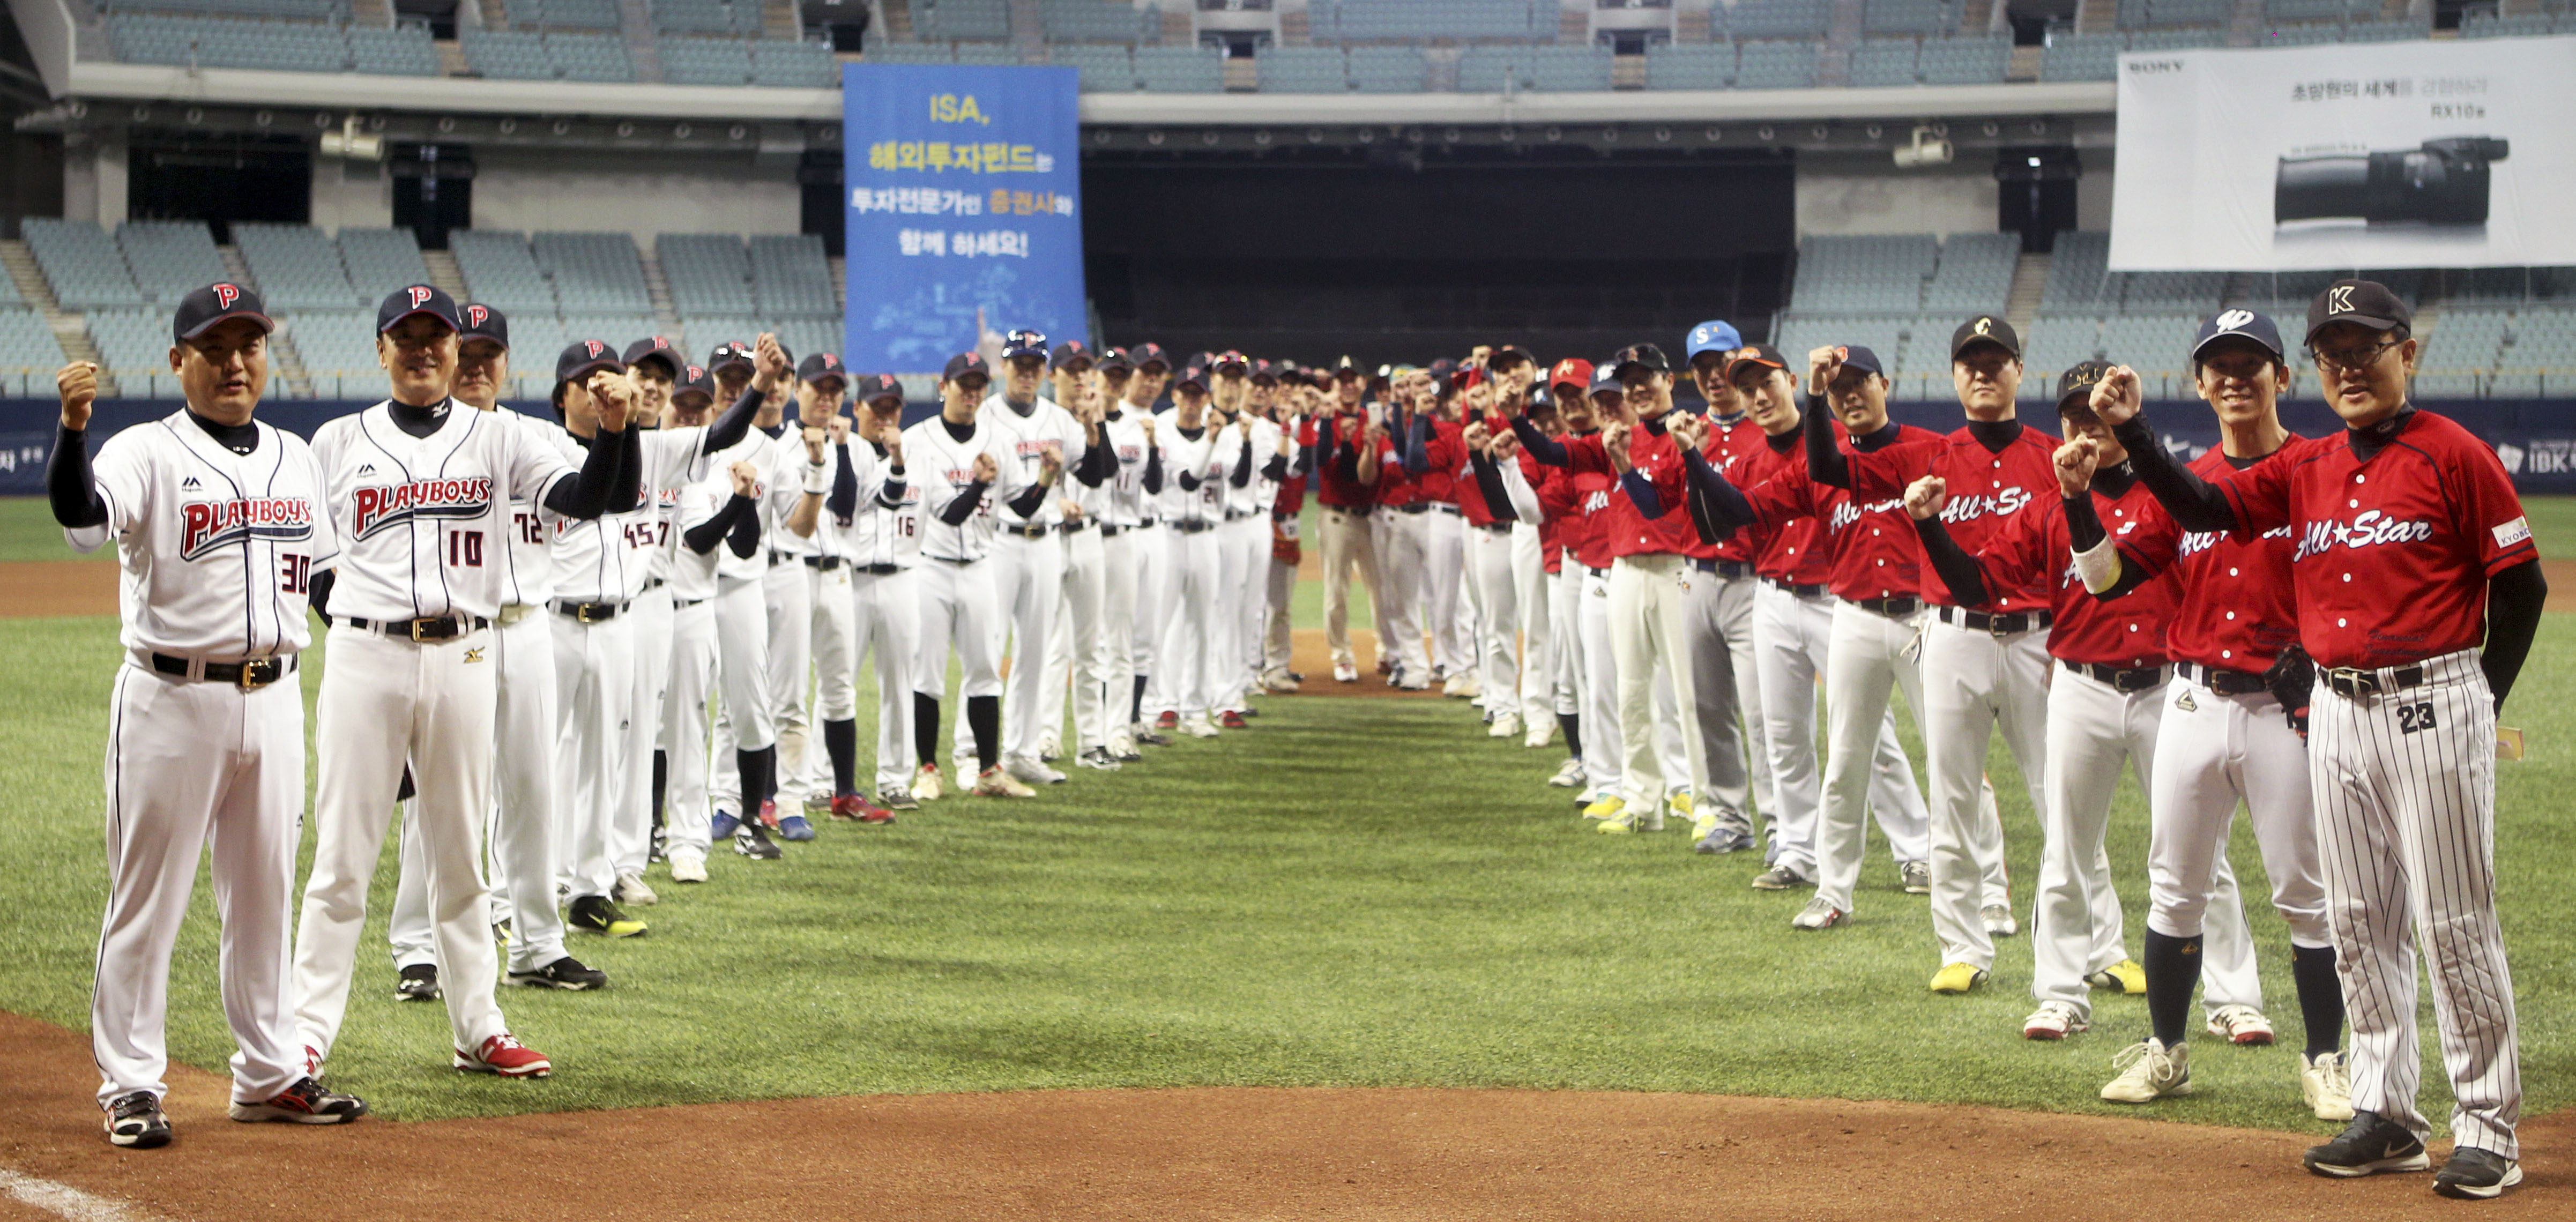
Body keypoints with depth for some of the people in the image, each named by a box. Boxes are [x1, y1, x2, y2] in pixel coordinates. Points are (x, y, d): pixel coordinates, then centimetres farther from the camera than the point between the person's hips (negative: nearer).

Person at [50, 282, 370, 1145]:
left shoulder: (294, 458, 11)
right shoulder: (147, 454, -8)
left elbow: (328, 573, 21)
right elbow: (81, 517, -28)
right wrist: (74, 426, -44)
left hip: (273, 696, 6)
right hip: (172, 700, -6)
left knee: (265, 893, 13)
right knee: (148, 897, 0)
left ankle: (269, 1074, 23)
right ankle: (130, 1085, 7)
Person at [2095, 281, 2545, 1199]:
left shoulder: (2452, 455, -5)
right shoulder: (2305, 469, 11)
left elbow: (2521, 586, -4)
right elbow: (2205, 510, 3)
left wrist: (2480, 705, -4)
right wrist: (2133, 434, -11)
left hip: (2432, 704, -6)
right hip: (2335, 711, 6)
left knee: (2455, 923, -4)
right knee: (2359, 921, 9)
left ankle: (2489, 1130, 2)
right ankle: (2386, 1116, 18)